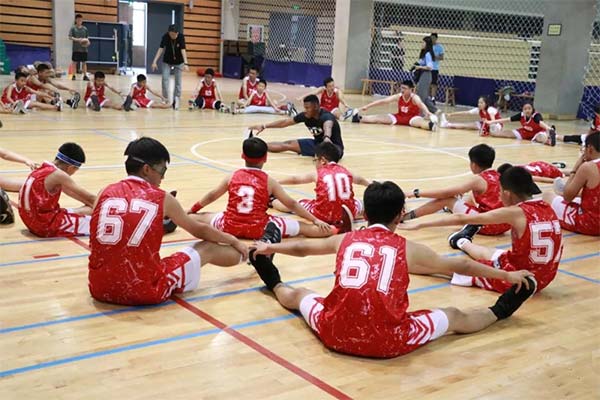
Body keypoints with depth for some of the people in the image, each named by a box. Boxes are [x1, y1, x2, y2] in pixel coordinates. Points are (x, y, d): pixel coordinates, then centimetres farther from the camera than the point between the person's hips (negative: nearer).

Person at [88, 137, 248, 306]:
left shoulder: (105, 193, 6)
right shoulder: (162, 199, 1)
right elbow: (199, 230, 17)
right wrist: (234, 241, 35)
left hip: (100, 289, 3)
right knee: (208, 248, 19)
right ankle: (248, 254, 47)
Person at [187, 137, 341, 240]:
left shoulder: (232, 177, 8)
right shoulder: (269, 181, 2)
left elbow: (211, 196, 21)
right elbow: (292, 204, 5)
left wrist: (191, 211, 37)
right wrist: (315, 220, 13)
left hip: (230, 226, 2)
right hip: (259, 229, -2)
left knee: (200, 217, 25)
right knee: (303, 227, -1)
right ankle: (334, 230, -15)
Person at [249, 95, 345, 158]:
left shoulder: (326, 117, -32)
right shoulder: (305, 116, -9)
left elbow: (327, 126, -57)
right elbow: (285, 122, 1)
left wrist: (326, 137, -81)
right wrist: (264, 126, 1)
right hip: (317, 143, 4)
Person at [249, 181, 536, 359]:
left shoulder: (346, 240, 8)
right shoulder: (408, 249, 2)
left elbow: (303, 247, 27)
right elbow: (460, 266, 14)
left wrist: (270, 247, 47)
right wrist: (507, 275, 28)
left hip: (335, 334, 3)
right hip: (388, 343, -2)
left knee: (297, 295, 32)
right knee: (453, 316, 18)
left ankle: (274, 284, 61)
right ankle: (498, 312, 42)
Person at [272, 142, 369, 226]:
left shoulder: (317, 174, 8)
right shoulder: (345, 172, 16)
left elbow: (295, 179, 22)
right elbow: (360, 180, 39)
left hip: (323, 215, -2)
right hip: (347, 214, 3)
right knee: (358, 203, 37)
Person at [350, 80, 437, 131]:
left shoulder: (415, 98, -21)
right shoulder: (398, 96, -8)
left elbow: (421, 105, -43)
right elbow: (383, 101, -8)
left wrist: (428, 113, -65)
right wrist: (367, 106, -12)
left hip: (412, 118, -5)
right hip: (399, 117, 5)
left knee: (419, 122, -42)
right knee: (378, 118, -6)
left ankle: (430, 125, -73)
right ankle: (358, 118, -14)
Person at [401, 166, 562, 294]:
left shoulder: (515, 212, -16)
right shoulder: (547, 208, 1)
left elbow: (461, 219, -13)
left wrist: (420, 225, -9)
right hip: (544, 278, 7)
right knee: (487, 253, 29)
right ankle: (464, 242, 56)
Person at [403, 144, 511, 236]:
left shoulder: (478, 179, -9)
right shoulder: (498, 176, 12)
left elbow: (446, 193, -11)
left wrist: (417, 193, -6)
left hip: (488, 226, -8)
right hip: (504, 225, 8)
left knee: (447, 199, 0)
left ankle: (406, 217, 3)